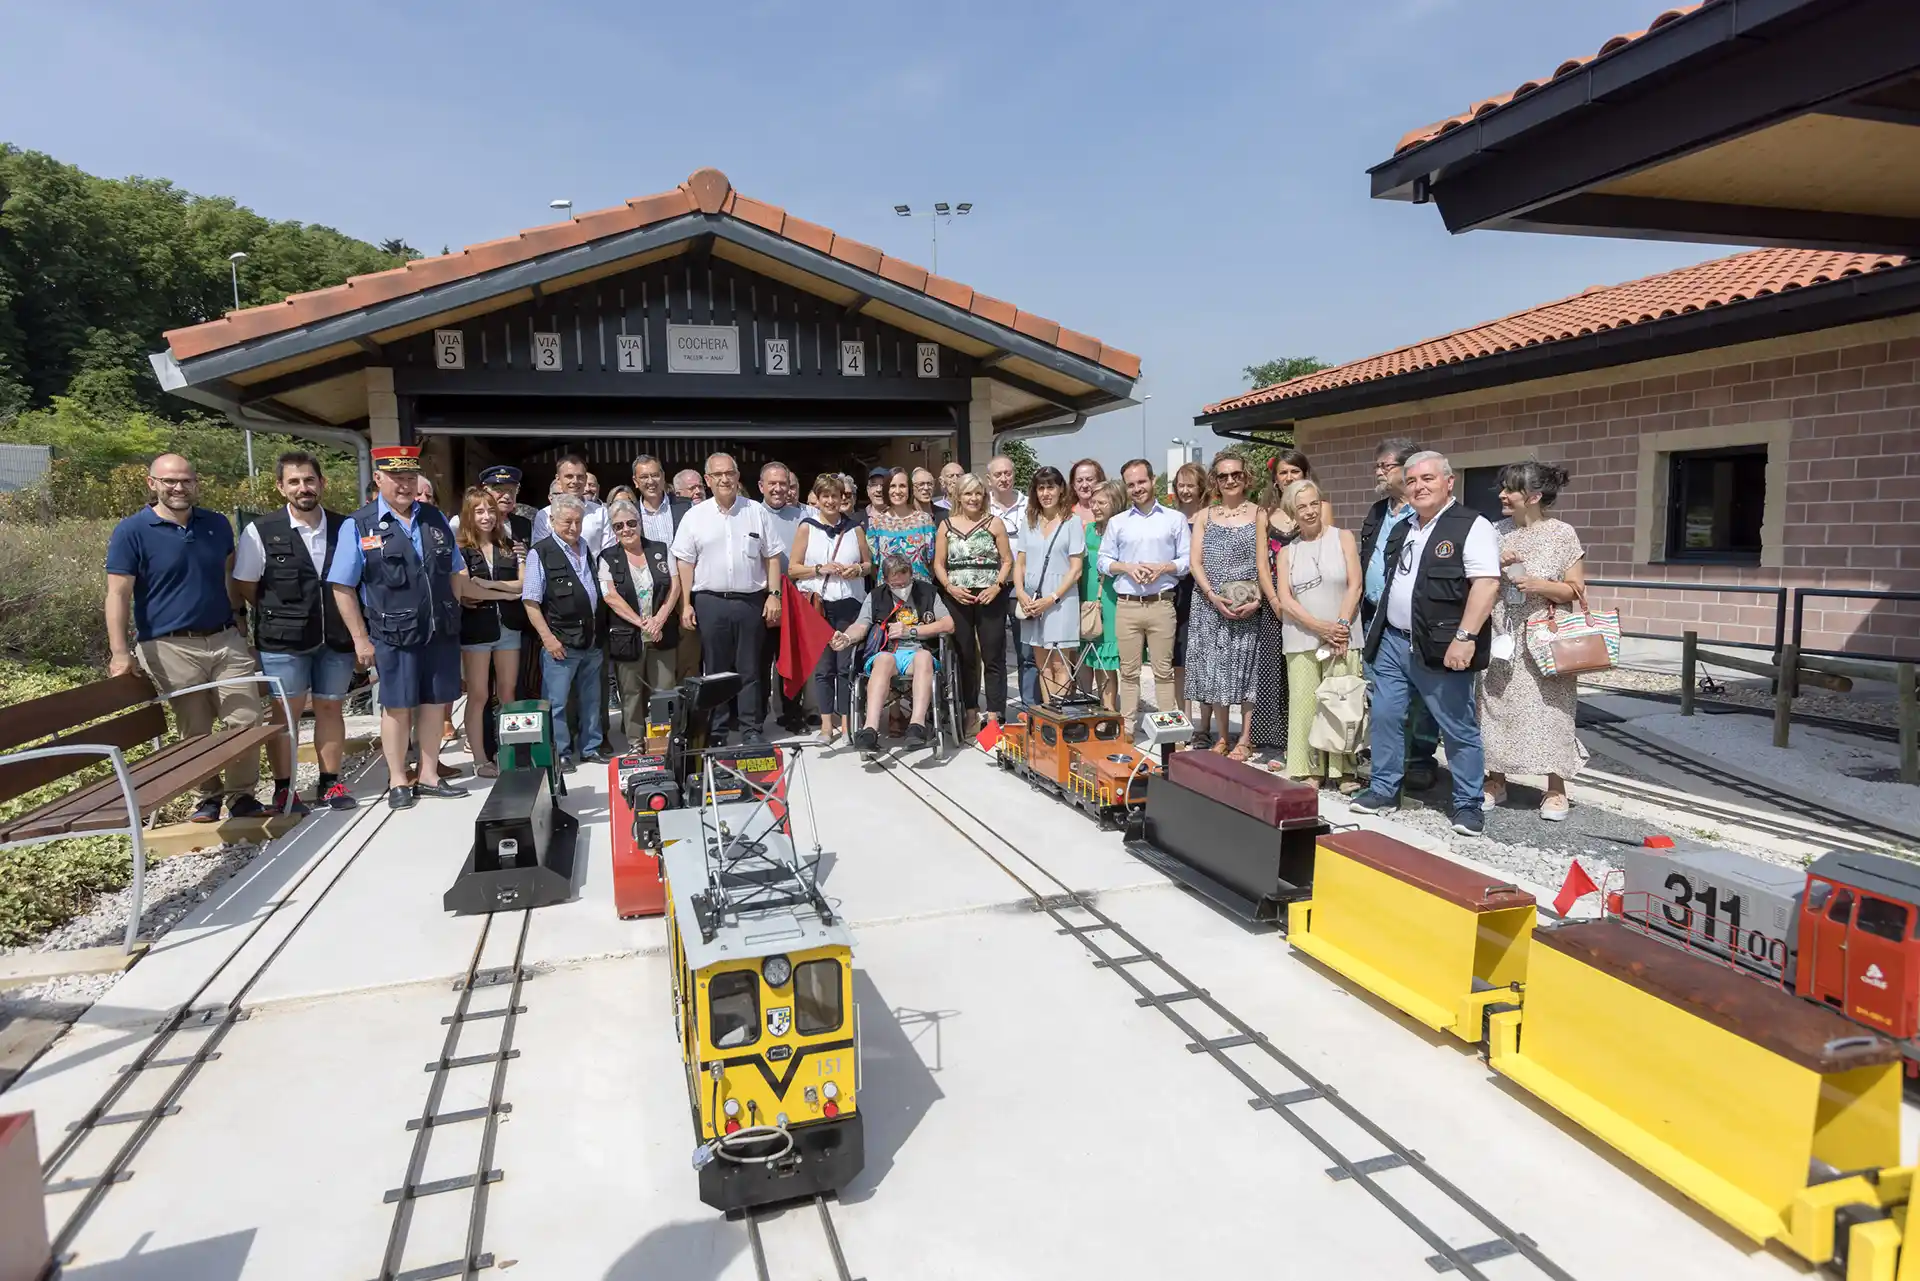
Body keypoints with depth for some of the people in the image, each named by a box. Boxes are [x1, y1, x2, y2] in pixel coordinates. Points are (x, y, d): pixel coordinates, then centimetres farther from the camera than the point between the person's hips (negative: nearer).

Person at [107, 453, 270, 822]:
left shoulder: (217, 524, 9)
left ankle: (242, 795, 13)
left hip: (227, 640, 4)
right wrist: (120, 652, -17)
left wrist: (241, 618, 17)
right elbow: (118, 594, -9)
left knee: (246, 721, 0)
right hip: (171, 648, -4)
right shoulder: (131, 532, -6)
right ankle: (208, 796, 22)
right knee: (195, 730, 6)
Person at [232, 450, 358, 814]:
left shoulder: (344, 528, 2)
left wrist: (355, 626, 7)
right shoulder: (261, 532, -4)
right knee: (286, 712, 3)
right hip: (283, 641, -2)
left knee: (331, 707, 10)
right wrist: (279, 617, 4)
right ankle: (283, 789, 15)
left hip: (336, 637, 3)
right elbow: (245, 587, 3)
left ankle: (330, 783, 22)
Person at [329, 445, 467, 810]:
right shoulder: (358, 527, -5)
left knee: (435, 703, 10)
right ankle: (398, 781, 20)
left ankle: (429, 775, 24)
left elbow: (454, 572, 18)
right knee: (397, 707, 6)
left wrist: (451, 611, 8)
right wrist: (361, 639, -7)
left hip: (441, 632, 4)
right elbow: (343, 588, -6)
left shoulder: (436, 520, 9)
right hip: (393, 636, -4)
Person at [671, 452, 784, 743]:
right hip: (710, 602, 0)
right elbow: (685, 562, 3)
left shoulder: (757, 512, 5)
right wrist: (686, 604, -2)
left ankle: (750, 729, 13)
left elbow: (772, 556, 6)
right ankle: (716, 732, 14)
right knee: (715, 670, 6)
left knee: (751, 670, 5)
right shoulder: (695, 516, 4)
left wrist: (774, 595, -2)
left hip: (751, 600, 0)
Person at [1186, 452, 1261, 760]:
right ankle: (1222, 736, 16)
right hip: (1209, 605, 3)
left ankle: (1245, 739, 8)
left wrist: (1257, 600, -15)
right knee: (1214, 668, 4)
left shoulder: (1258, 515, 3)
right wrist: (1213, 596, -11)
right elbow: (1196, 563, 4)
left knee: (1245, 667, -1)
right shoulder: (1204, 517, 11)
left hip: (1248, 607, -2)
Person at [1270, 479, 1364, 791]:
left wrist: (1341, 625, -12)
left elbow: (1354, 586, 0)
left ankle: (1344, 770, 8)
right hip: (1301, 640, 2)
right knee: (1304, 704, 1)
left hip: (1341, 637, -1)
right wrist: (1320, 626, -11)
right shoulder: (1286, 552, 10)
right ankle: (1310, 769, 10)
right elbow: (1284, 599, 1)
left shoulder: (1343, 539, 6)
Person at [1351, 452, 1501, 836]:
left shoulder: (1471, 526, -8)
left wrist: (1464, 637, -24)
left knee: (1459, 728, 2)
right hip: (1392, 642, 7)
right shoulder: (1402, 530, 16)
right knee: (1385, 717, 9)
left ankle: (1469, 805, 14)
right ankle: (1384, 789, 22)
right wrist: (1379, 629, 19)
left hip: (1440, 649, -7)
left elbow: (1486, 584, -17)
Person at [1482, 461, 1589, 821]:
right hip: (1499, 638, 4)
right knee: (1495, 707, 5)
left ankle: (1555, 790, 9)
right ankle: (1496, 781, 17)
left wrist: (1540, 585, -18)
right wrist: (1494, 564, -8)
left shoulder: (1562, 534, -2)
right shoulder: (1496, 532, 8)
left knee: (1547, 710, -2)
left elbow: (1576, 590, -2)